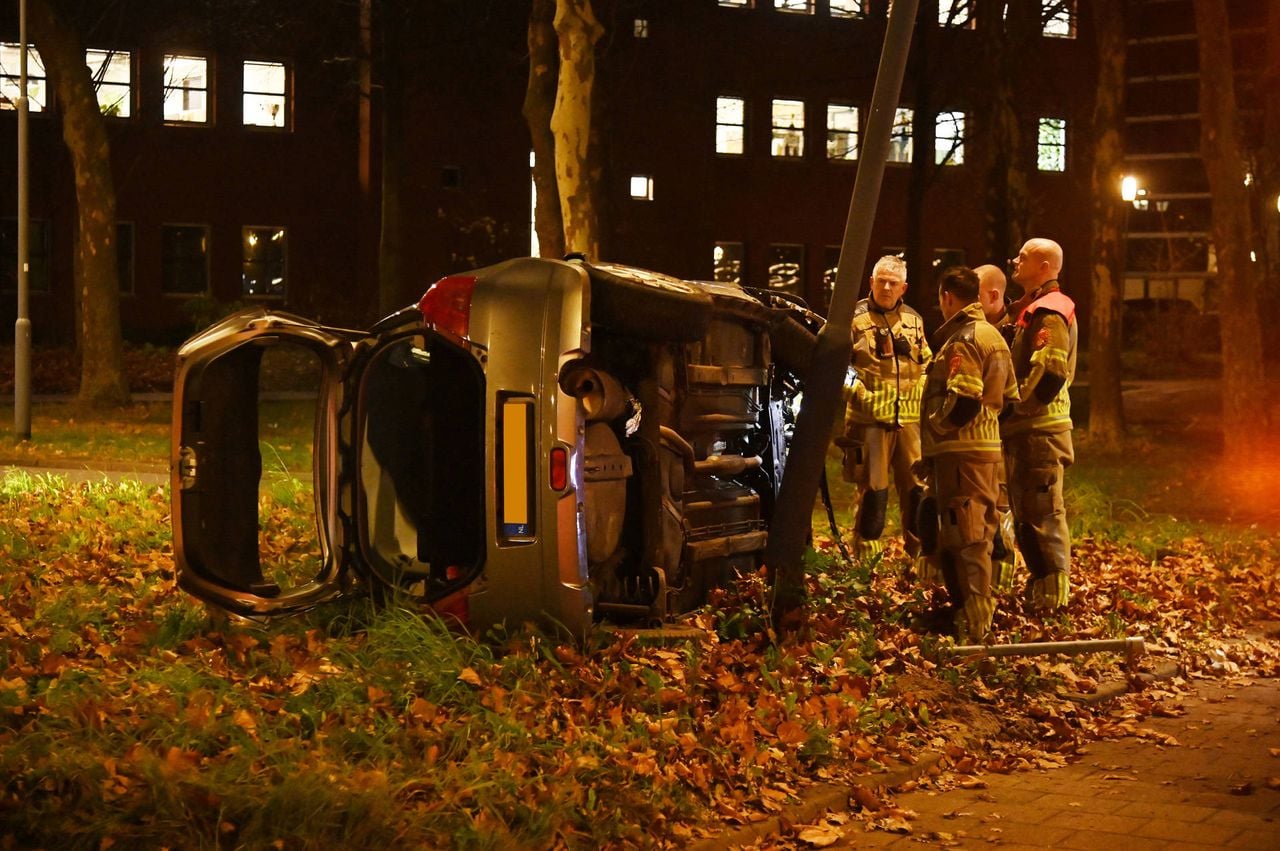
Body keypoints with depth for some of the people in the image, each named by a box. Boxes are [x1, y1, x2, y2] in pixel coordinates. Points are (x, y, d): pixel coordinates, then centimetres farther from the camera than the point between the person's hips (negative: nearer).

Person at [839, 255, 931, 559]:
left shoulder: (913, 320, 15)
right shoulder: (854, 317, -1)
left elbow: (926, 364, 24)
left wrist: (921, 392, 11)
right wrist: (858, 392, -14)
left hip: (910, 418, 4)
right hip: (870, 419, -4)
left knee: (917, 488, 5)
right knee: (873, 491, 0)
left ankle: (919, 554, 16)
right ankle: (866, 555, 10)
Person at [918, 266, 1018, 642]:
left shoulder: (962, 340, -13)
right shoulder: (993, 336, 18)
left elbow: (962, 400, -23)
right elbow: (1009, 398, 18)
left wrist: (934, 428, -10)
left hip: (960, 451, -10)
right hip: (987, 447, 10)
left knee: (964, 538, -8)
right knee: (977, 534, 16)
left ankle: (973, 626, -9)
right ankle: (978, 611, 25)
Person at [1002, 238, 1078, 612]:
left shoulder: (1051, 315, -14)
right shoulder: (1028, 309, 18)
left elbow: (1049, 375, -23)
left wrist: (1011, 409, -18)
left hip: (1039, 429, -10)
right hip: (1023, 428, 10)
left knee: (1043, 514, -6)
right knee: (1025, 514, 15)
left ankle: (1052, 596, 0)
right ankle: (1039, 590, 24)